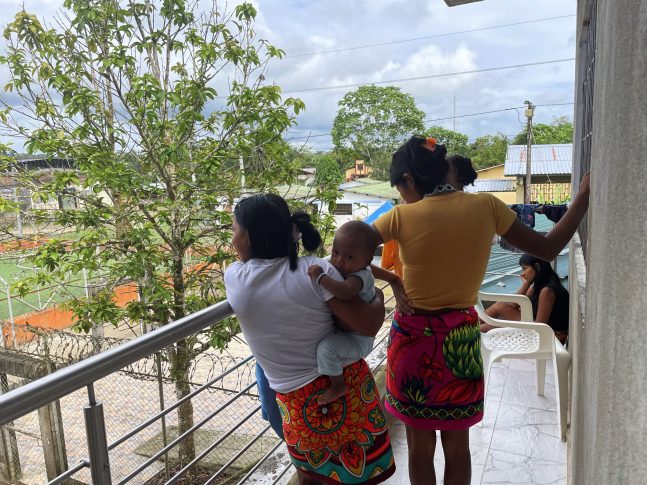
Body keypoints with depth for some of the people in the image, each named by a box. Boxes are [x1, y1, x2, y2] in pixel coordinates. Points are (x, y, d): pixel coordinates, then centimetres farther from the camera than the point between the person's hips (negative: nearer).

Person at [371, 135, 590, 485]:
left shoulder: (402, 217, -10)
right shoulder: (486, 206, -5)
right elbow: (547, 248, 3)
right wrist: (584, 196, 13)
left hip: (413, 339, -2)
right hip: (460, 340, 2)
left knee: (419, 445, 17)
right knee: (457, 445, 20)